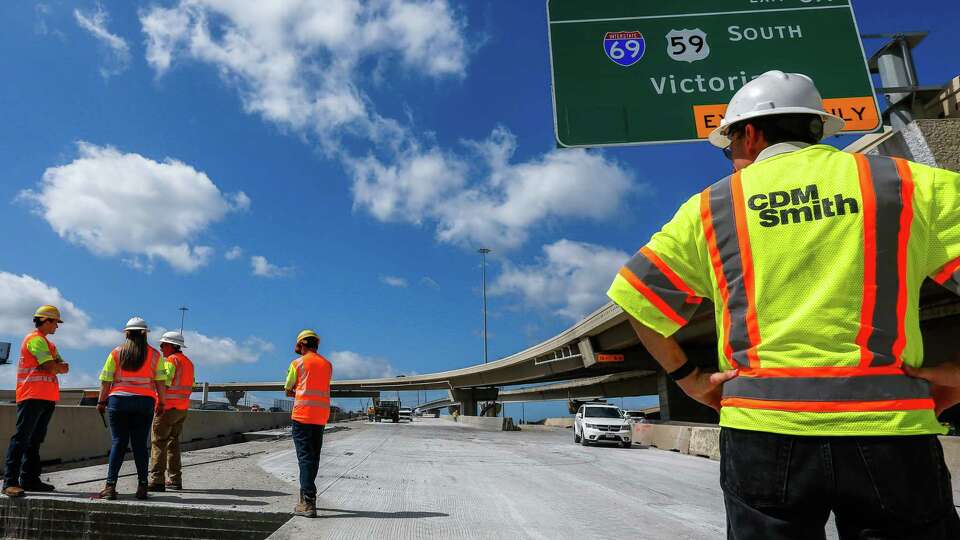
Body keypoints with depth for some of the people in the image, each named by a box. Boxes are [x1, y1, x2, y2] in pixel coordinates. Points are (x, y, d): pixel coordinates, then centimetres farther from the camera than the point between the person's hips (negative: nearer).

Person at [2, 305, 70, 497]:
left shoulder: (48, 343, 22)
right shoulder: (35, 339, -7)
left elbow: (64, 367, 13)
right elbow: (52, 367, -17)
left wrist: (56, 366, -6)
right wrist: (58, 366, 3)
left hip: (47, 398, 10)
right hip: (33, 397, -9)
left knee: (35, 440, 10)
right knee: (21, 438, -10)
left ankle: (29, 479, 15)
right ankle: (10, 481, -10)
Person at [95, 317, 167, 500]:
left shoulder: (116, 353, 3)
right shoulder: (154, 354, 2)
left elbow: (106, 380, 0)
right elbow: (160, 382, 0)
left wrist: (101, 401, 11)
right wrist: (161, 403, 8)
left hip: (118, 400, 0)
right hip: (144, 402, 0)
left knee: (118, 443, 5)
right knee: (140, 444, 5)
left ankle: (110, 486, 1)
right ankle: (142, 486, 7)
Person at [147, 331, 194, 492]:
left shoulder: (171, 360, -10)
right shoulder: (188, 362, 16)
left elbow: (164, 381, -20)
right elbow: (191, 386, 17)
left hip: (168, 407, -8)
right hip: (183, 408, 8)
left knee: (159, 443, -4)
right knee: (173, 442, 14)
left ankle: (156, 480, -5)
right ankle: (175, 480, 15)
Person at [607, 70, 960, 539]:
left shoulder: (711, 206, 6)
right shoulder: (907, 183, 7)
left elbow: (637, 298, 6)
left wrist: (688, 377, 11)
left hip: (762, 426, 0)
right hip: (888, 426, 1)